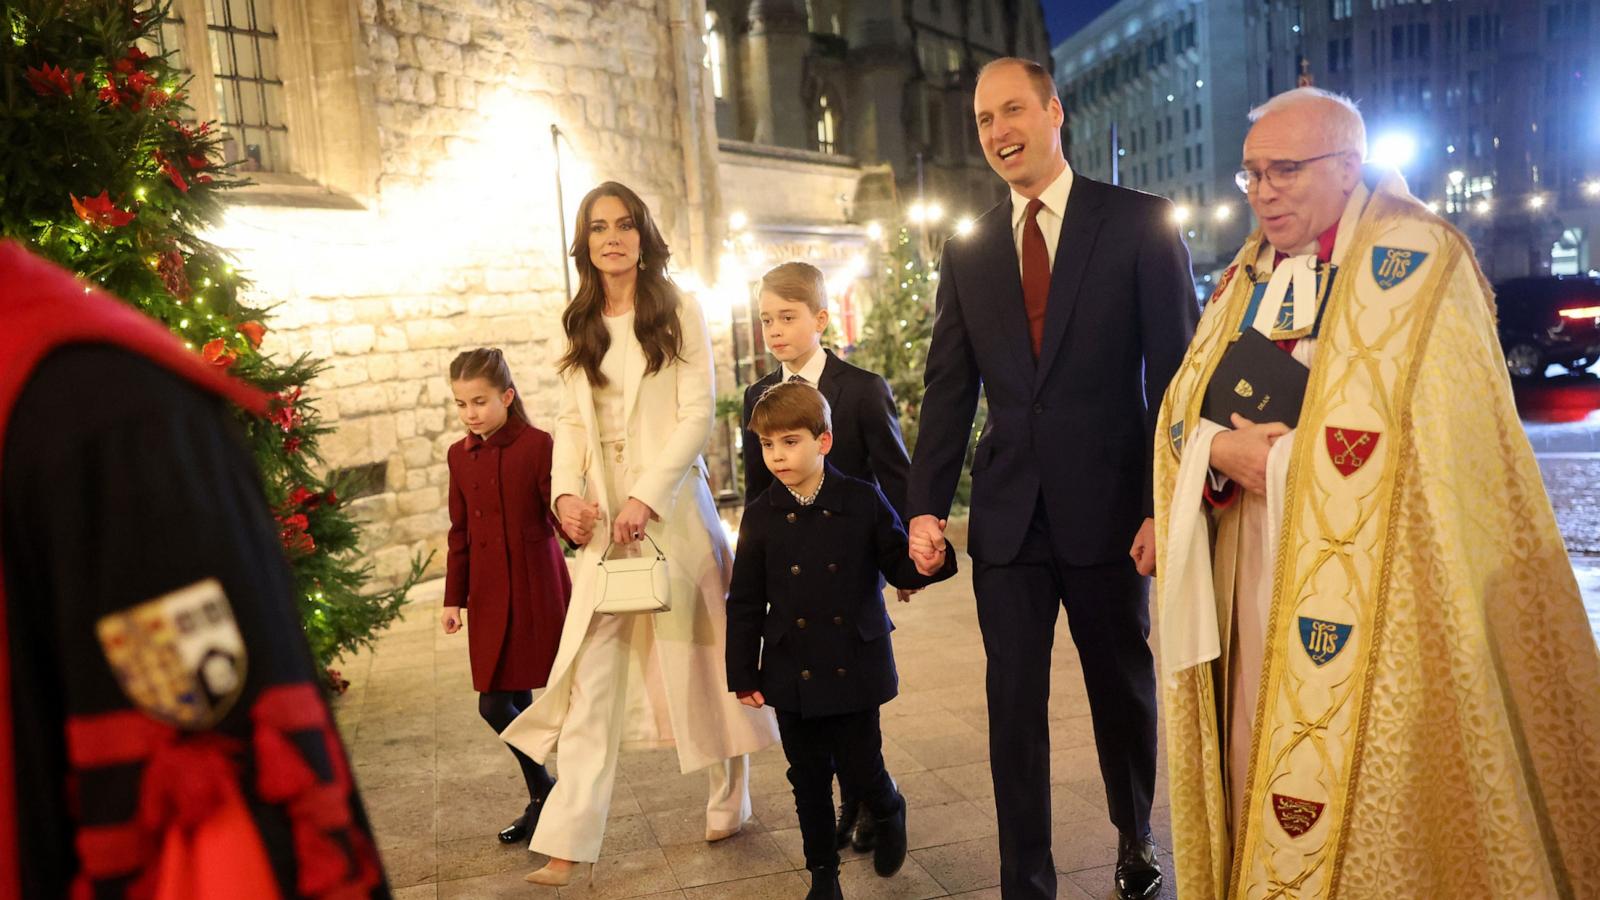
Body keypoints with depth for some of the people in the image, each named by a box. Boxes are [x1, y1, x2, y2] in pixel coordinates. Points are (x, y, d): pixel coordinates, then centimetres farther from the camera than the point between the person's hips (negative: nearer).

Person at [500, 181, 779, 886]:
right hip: (602, 515, 3)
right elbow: (571, 420, 11)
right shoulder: (580, 326, 13)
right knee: (591, 675, -1)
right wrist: (567, 491, -7)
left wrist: (646, 497, -16)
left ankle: (729, 803, 27)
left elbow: (698, 414, -7)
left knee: (698, 653, 7)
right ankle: (567, 844, 1)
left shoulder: (679, 314, 0)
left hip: (671, 505, -3)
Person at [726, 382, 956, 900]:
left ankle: (889, 812, 39)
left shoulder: (863, 502, -6)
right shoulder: (761, 516, -2)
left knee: (860, 772, 3)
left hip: (855, 669, -1)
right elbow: (745, 603, 1)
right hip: (793, 677, 2)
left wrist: (927, 565, -23)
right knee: (809, 780, 11)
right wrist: (743, 675, 0)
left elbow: (898, 566, 1)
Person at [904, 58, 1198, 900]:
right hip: (1007, 513, 2)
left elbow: (1176, 374, -6)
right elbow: (948, 386, 7)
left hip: (1108, 507, -2)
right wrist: (926, 505, 0)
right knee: (1014, 707, 6)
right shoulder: (967, 249, 8)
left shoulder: (1140, 222, -3)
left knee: (1124, 690, 15)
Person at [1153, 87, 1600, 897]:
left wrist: (1276, 458, -14)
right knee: (1259, 770, 11)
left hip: (1371, 586, -6)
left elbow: (1427, 440, -16)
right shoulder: (1244, 279, 13)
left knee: (1364, 798, 1)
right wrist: (1222, 450, -14)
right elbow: (1184, 409, 7)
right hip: (1254, 580, 6)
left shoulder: (1414, 261, -7)